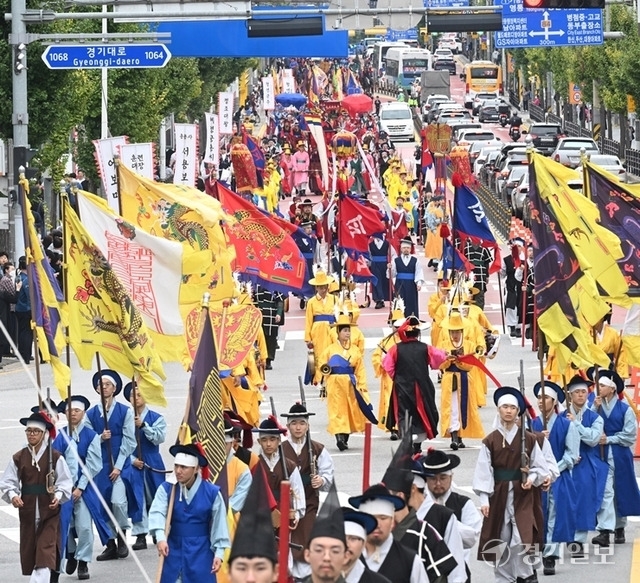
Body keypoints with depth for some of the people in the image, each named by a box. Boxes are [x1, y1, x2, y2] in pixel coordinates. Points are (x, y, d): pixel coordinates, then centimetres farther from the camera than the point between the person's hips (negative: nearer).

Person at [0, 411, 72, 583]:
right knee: (29, 553, 8)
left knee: (45, 552, -13)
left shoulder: (55, 457, -4)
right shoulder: (18, 458, 5)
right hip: (28, 512, 4)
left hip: (50, 511, -4)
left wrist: (58, 496, -22)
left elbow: (65, 483, -3)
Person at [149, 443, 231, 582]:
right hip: (174, 551, 2)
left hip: (201, 553, -2)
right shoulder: (167, 489, -5)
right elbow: (157, 512, -18)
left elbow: (219, 525, -3)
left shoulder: (212, 492, -8)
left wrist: (218, 553, -6)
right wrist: (160, 538, -35)